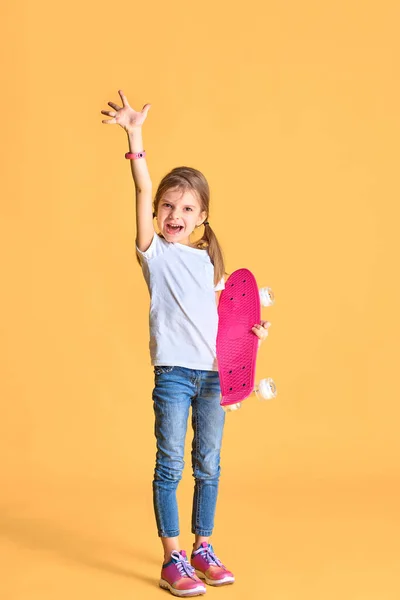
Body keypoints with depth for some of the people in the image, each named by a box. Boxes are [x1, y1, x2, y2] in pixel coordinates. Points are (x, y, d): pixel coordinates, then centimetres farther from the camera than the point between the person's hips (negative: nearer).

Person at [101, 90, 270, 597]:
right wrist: (135, 138, -21)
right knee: (170, 466, -1)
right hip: (173, 371, -4)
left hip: (214, 373, 5)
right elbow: (143, 193, -12)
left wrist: (249, 331, 1)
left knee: (208, 465, 11)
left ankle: (203, 550, 25)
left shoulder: (208, 260, 12)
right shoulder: (155, 252, -1)